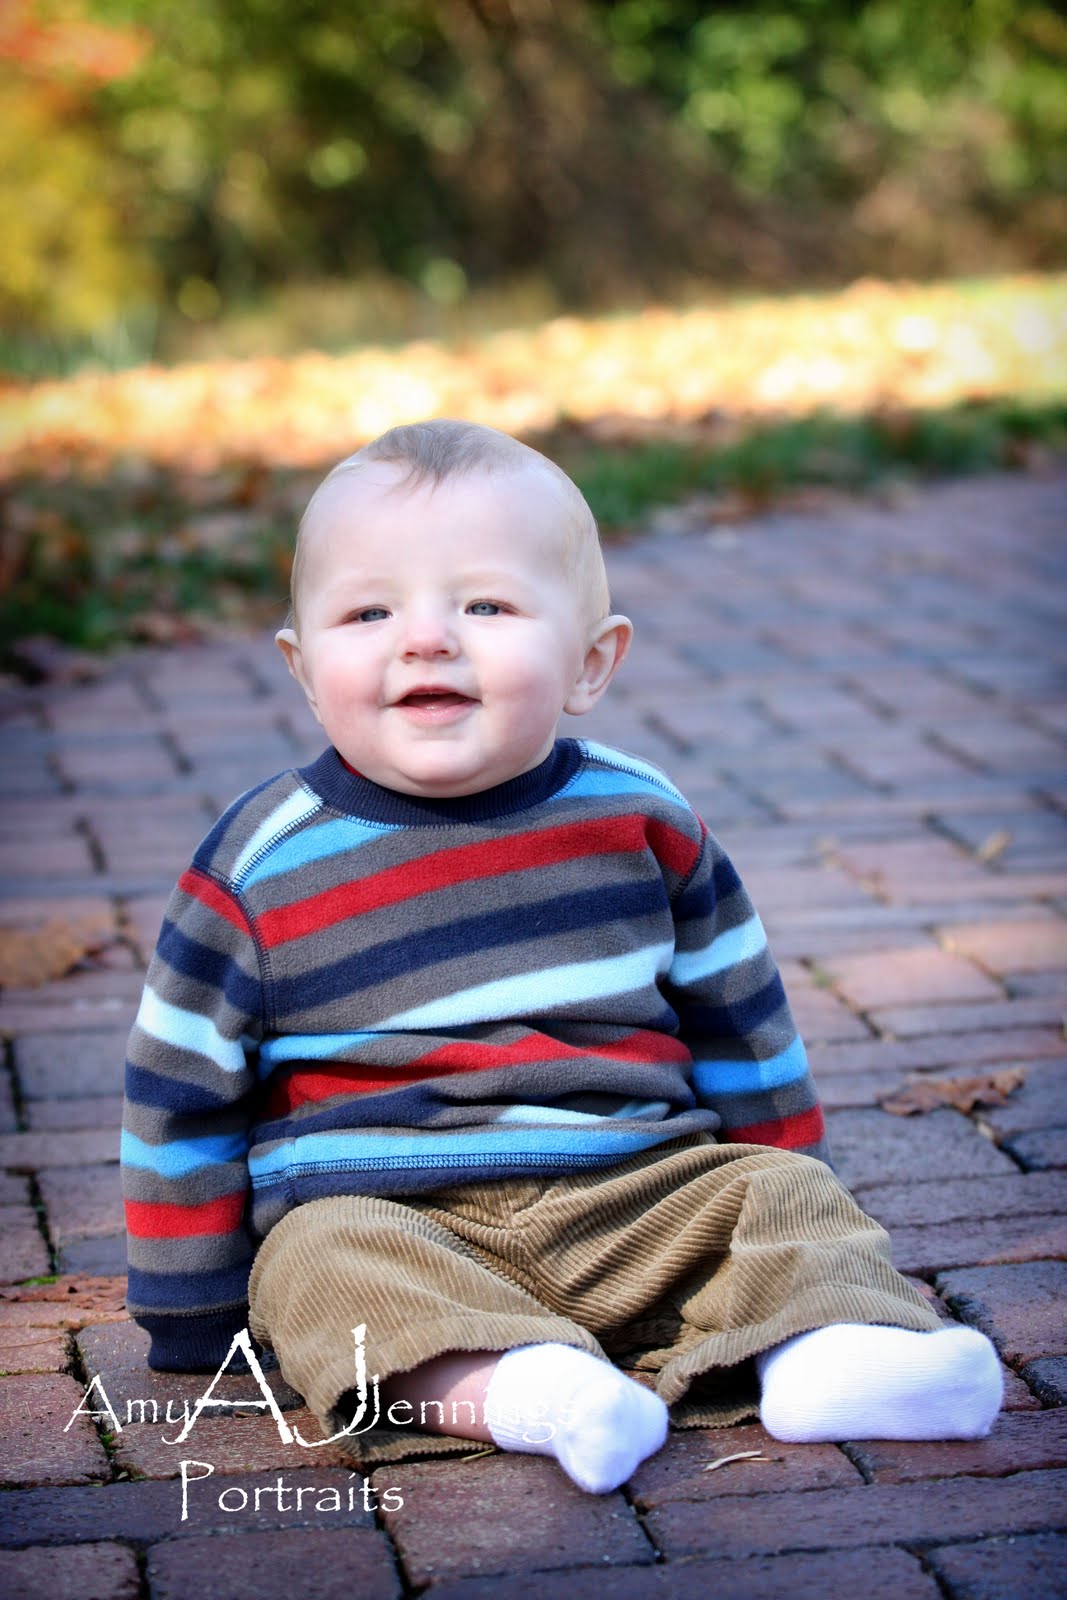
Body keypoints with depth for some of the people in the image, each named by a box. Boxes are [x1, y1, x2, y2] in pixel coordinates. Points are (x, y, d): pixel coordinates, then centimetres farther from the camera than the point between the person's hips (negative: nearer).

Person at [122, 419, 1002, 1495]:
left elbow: (736, 1020, 17)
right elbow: (181, 1089, 4)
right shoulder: (262, 867, -3)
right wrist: (194, 1312, 5)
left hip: (644, 1194, 3)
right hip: (380, 1208, -2)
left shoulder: (640, 820, 4)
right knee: (328, 1264, -30)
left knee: (782, 1193, -15)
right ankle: (505, 1389, -47)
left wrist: (781, 1198, 20)